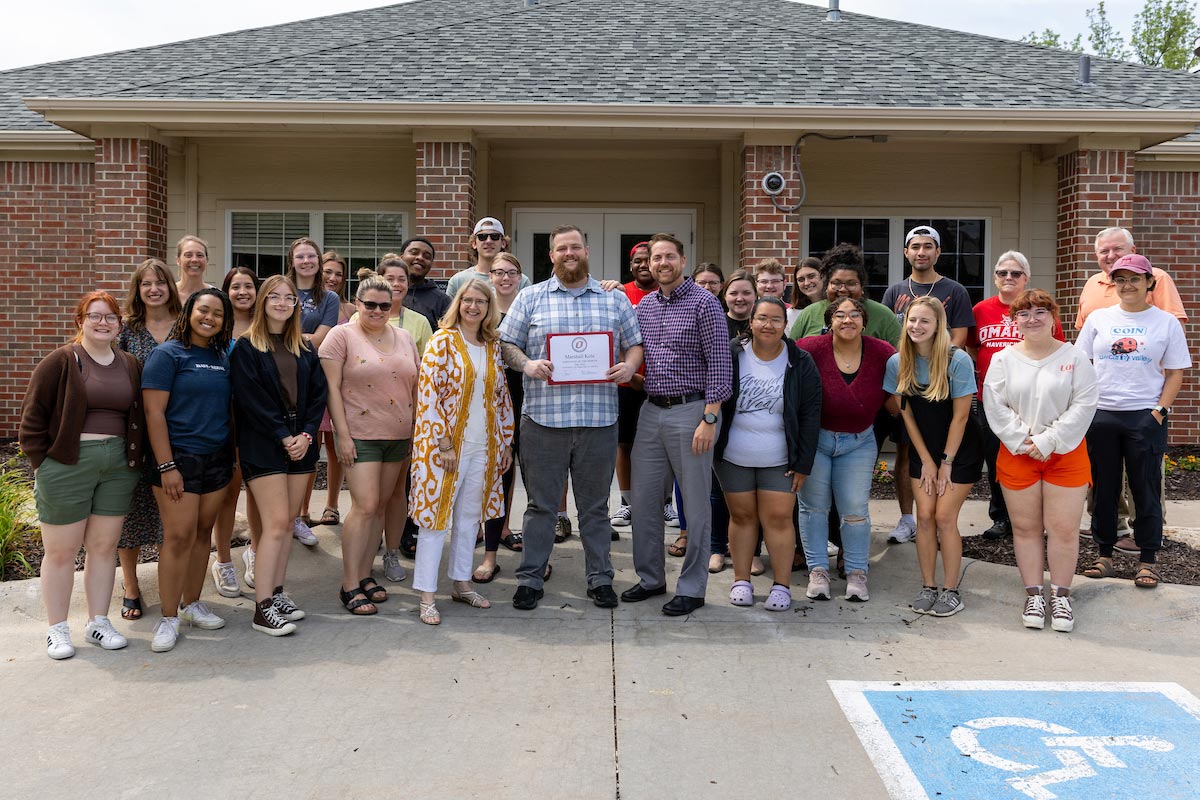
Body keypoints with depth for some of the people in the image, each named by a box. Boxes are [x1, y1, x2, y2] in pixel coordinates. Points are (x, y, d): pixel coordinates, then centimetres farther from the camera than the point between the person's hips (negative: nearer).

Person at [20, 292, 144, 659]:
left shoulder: (131, 366, 9)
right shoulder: (61, 362, -5)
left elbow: (140, 418, 14)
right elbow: (33, 416, -5)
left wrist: (134, 460, 5)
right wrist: (43, 463, -8)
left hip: (118, 466, 4)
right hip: (68, 466, -4)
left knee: (104, 547, 10)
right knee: (61, 551, 4)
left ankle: (98, 622, 21)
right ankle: (57, 629, 16)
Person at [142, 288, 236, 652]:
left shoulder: (223, 357, 12)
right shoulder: (167, 354, -6)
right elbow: (153, 412, -11)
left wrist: (235, 453, 13)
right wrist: (166, 466, -16)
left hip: (217, 458, 6)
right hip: (179, 458, -6)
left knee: (203, 532, 11)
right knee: (179, 536, -7)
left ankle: (192, 604, 24)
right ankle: (169, 618, 3)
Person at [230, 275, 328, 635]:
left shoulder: (305, 349, 14)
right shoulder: (246, 348, -2)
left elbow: (318, 395, 8)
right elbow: (251, 399, -10)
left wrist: (306, 435, -6)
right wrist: (284, 438, -15)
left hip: (301, 443, 5)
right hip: (263, 447, -5)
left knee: (287, 523, 8)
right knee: (276, 522, -11)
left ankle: (276, 592, 17)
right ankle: (263, 608, -6)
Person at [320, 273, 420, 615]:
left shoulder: (404, 338, 11)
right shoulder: (342, 336, -3)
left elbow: (415, 388, 16)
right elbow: (332, 388, -8)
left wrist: (416, 432, 11)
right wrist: (342, 434, -13)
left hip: (399, 435, 5)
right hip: (360, 435, -5)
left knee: (381, 506, 10)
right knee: (365, 506, -11)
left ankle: (365, 574, 21)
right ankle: (349, 586, -4)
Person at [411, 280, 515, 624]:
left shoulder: (492, 346, 9)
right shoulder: (442, 341, -8)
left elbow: (502, 396, 13)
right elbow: (428, 395, -13)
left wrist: (506, 443, 11)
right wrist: (443, 444, -17)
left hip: (483, 447, 6)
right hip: (446, 444, -6)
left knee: (470, 516, 13)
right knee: (436, 515, 0)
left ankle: (462, 583, 26)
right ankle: (427, 595, 6)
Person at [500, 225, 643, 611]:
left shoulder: (615, 299, 12)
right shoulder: (530, 298, 9)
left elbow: (635, 344, 14)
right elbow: (507, 344, 8)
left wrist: (629, 366, -7)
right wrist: (527, 365, -12)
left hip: (599, 419, 1)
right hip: (543, 417, -1)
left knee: (595, 504, 10)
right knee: (540, 503, 6)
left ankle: (600, 578, 21)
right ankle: (530, 579, 17)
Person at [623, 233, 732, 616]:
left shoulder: (704, 303, -7)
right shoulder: (644, 306, 12)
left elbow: (719, 363, -12)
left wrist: (710, 419, -17)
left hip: (690, 412, -6)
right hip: (651, 412, 6)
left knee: (696, 505, 2)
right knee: (642, 500, 10)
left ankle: (692, 588, 14)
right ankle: (651, 577, 25)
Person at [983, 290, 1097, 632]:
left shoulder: (1075, 357, 0)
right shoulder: (1003, 359, 4)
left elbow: (1084, 405, -8)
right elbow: (995, 406, -2)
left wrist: (1048, 442, -14)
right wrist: (1023, 442, -12)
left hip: (1065, 454, -1)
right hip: (1017, 455, 1)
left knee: (1063, 528, -1)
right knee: (1026, 527, 6)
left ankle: (1061, 595, 14)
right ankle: (1034, 594, 17)